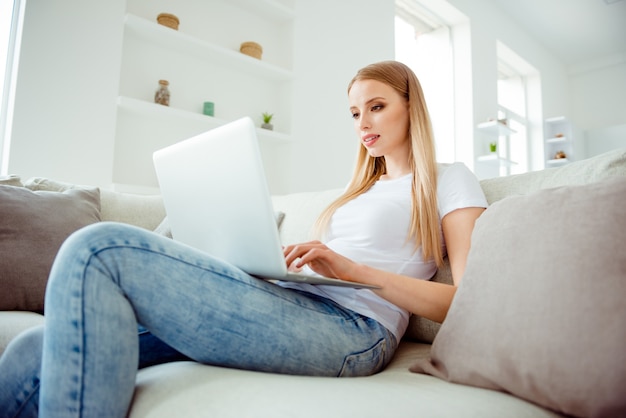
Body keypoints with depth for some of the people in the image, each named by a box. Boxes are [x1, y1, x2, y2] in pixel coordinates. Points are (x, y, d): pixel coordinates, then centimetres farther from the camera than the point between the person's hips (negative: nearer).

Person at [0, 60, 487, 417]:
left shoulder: (450, 179, 12)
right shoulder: (363, 189, 32)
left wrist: (354, 268, -12)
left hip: (351, 329, -7)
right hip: (292, 307, 7)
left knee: (101, 250, -22)